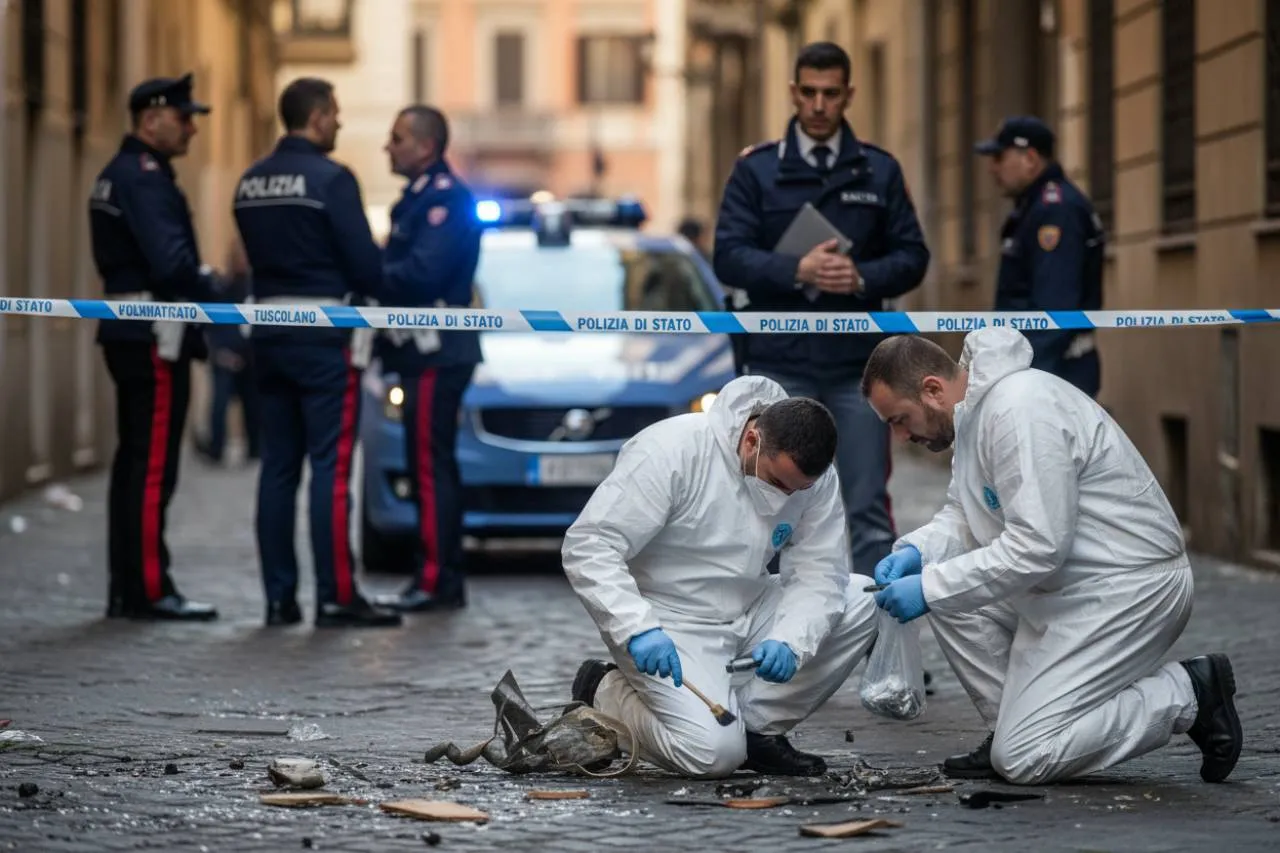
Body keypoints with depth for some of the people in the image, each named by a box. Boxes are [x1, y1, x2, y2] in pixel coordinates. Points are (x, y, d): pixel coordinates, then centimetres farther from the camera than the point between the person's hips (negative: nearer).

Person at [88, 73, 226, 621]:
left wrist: (201, 284, 8)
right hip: (155, 336, -11)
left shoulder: (117, 176, 18)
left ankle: (126, 590, 17)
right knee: (153, 467, -8)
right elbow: (171, 262, -24)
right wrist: (215, 295, -10)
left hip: (126, 332, 11)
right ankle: (149, 591, -6)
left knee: (133, 463, 13)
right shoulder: (145, 178, -14)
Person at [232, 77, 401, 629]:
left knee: (278, 466, 9)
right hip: (324, 335, -7)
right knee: (331, 467, -5)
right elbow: (365, 264, -13)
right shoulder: (330, 179, -13)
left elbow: (257, 254, 14)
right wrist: (367, 288, 8)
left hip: (269, 331, 7)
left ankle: (279, 597, 10)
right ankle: (336, 598, -5)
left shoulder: (250, 182, 9)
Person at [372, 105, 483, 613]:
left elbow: (423, 272, -22)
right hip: (424, 349, 10)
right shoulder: (420, 198, 20)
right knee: (431, 469, 12)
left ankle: (435, 581, -9)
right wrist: (376, 276, 1)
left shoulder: (445, 198, -12)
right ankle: (442, 579, 17)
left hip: (436, 353, -10)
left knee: (430, 467, -10)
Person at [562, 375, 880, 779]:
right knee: (713, 752, -25)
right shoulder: (670, 451, -25)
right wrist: (638, 629, -40)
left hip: (749, 614, 6)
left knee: (861, 602, -12)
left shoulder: (816, 477, -8)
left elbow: (817, 574, -9)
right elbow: (587, 546, -27)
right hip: (669, 622, -6)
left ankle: (756, 726, 0)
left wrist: (789, 643, -29)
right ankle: (605, 693, 5)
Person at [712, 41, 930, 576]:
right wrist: (796, 272, -18)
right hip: (779, 364, -1)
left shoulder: (879, 171, 9)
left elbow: (912, 257, 7)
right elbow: (729, 257, -3)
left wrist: (862, 277, -13)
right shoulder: (757, 170, 5)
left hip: (858, 363, 1)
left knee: (868, 507, -1)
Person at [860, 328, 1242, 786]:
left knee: (1024, 759, -11)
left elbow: (1037, 547, -28)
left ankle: (1187, 694, -1)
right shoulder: (974, 412, 7)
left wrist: (932, 589, -23)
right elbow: (963, 516, 17)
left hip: (1131, 588, -10)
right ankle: (1011, 729, 10)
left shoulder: (1020, 409, -24)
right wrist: (915, 552, -4)